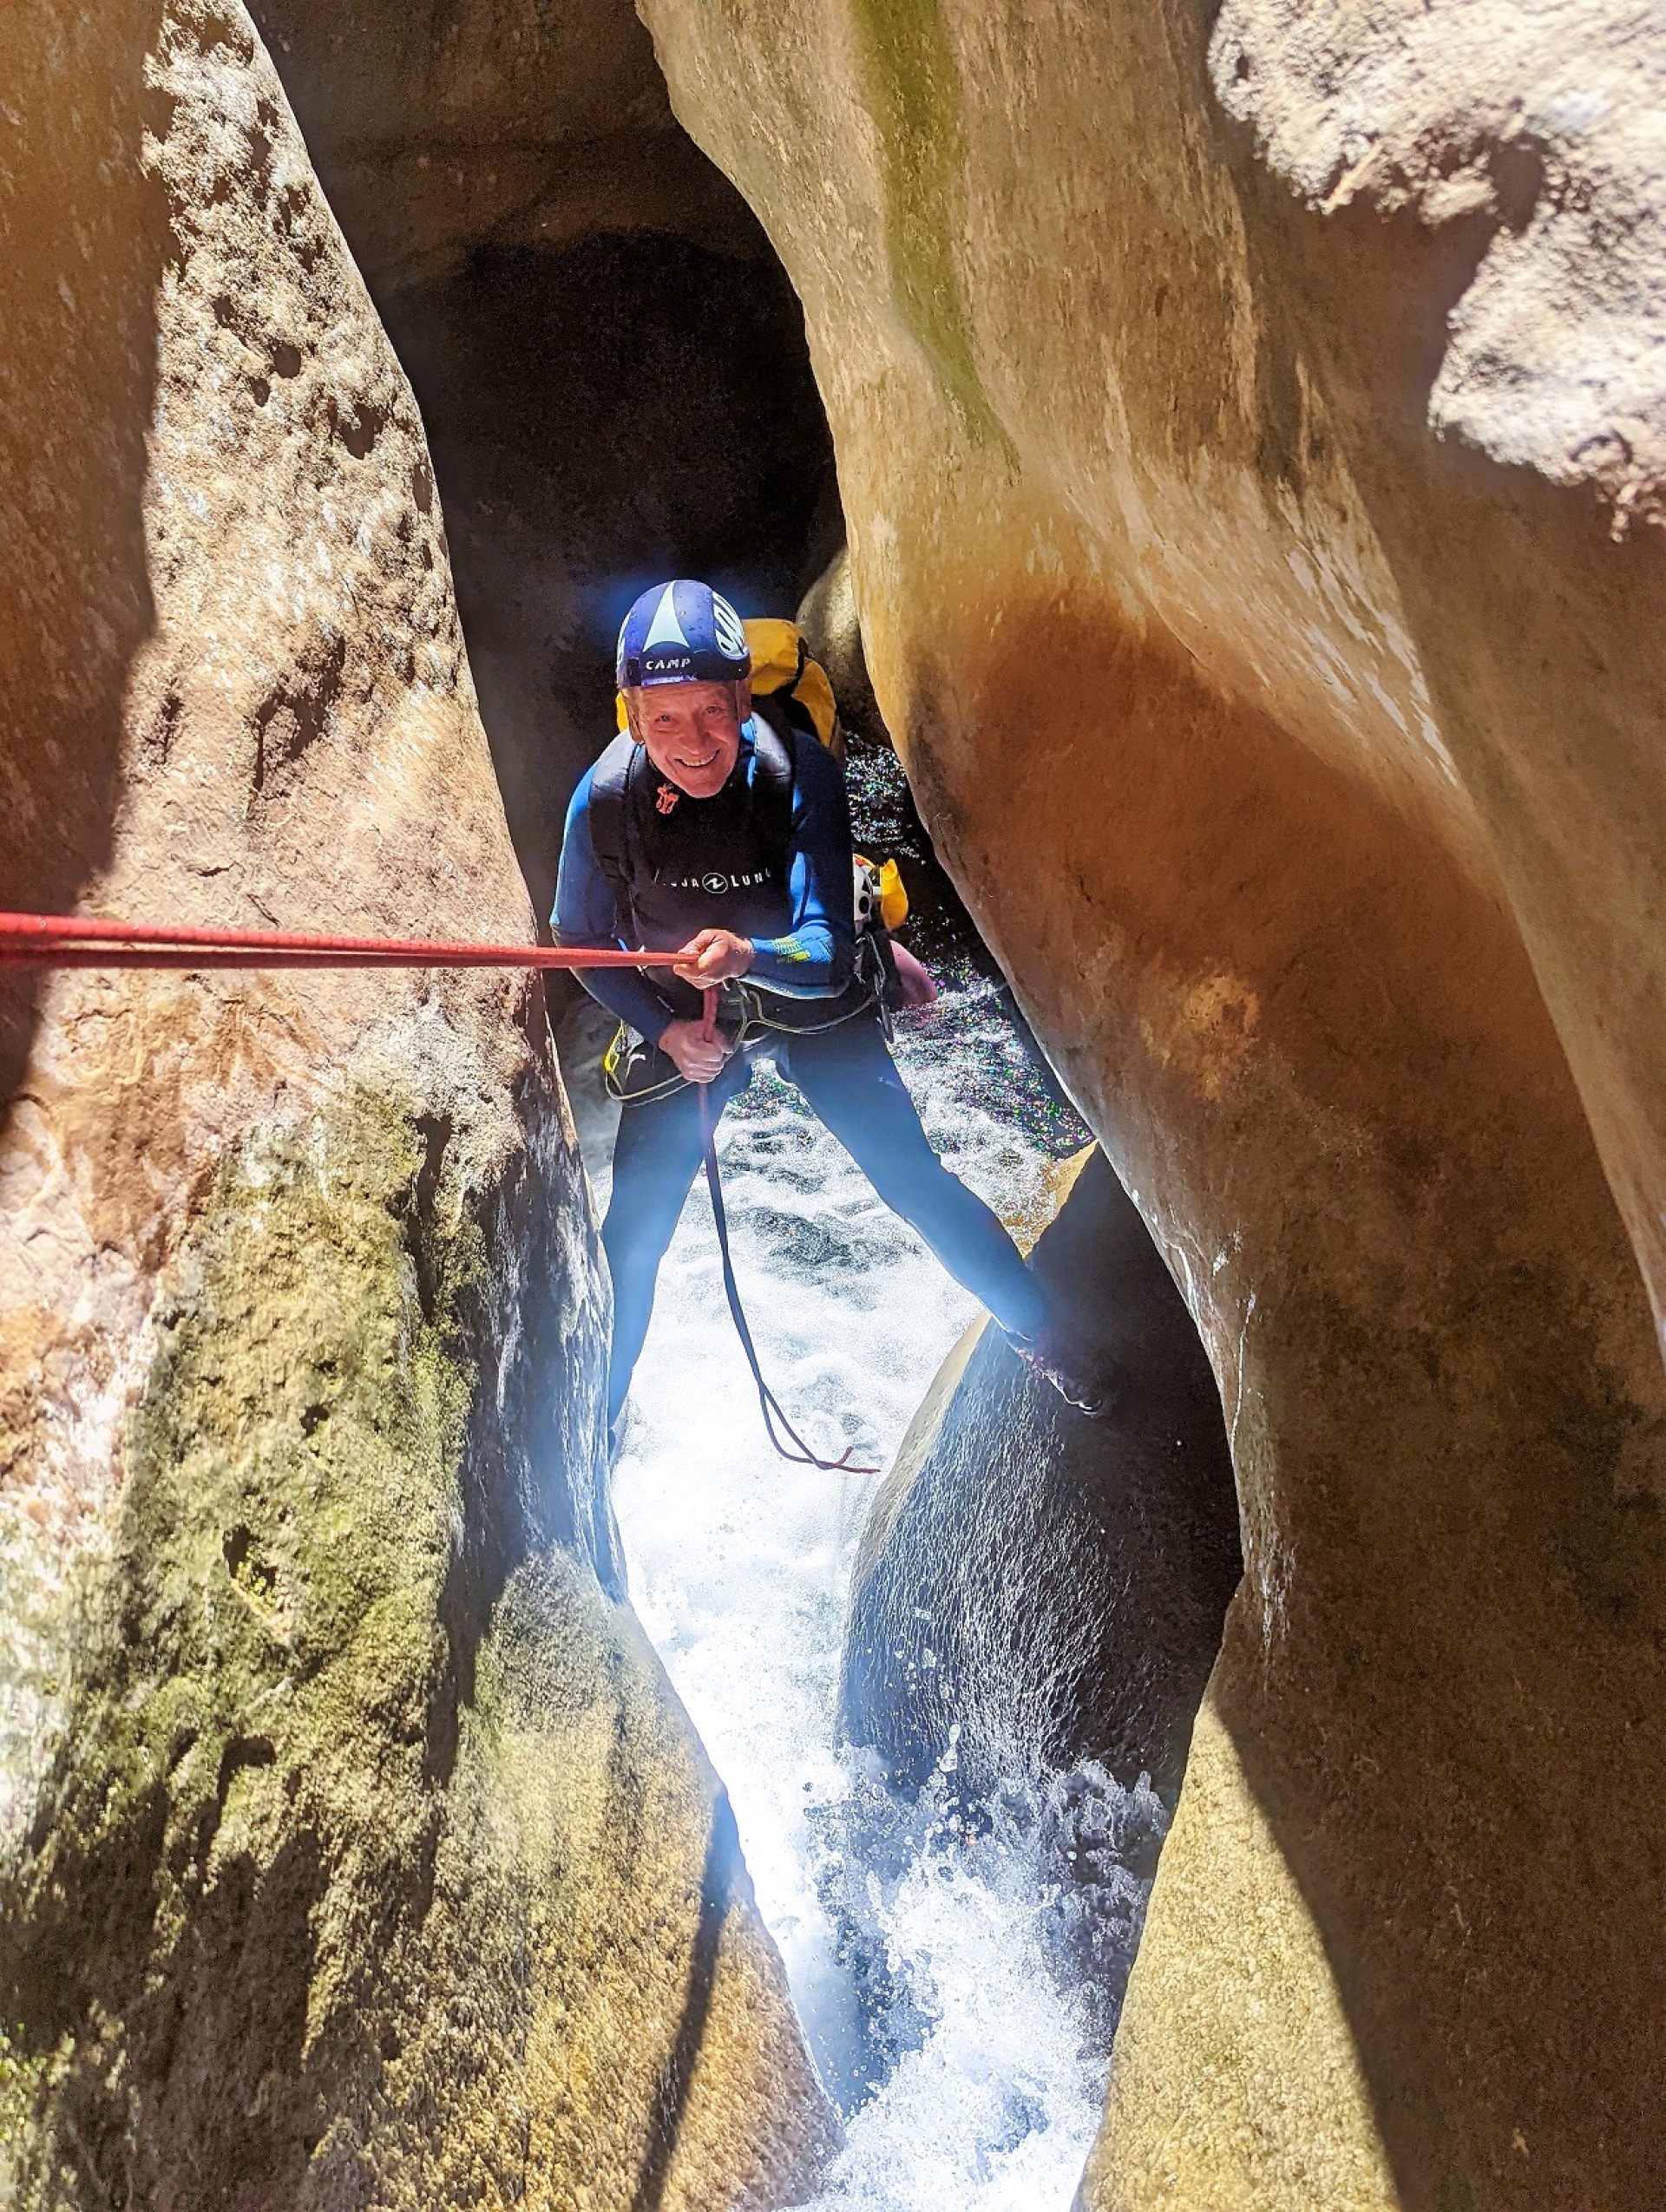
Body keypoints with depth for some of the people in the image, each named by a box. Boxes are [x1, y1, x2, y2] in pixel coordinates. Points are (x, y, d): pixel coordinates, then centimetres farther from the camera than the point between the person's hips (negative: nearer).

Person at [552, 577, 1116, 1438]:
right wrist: (664, 1029, -15)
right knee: (633, 1235, 1)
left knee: (916, 1182, -3)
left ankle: (1043, 1334, 23)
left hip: (813, 1007, -1)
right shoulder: (604, 798, -23)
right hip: (677, 1021, 1)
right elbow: (580, 942, -5)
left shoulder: (798, 772, -29)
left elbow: (829, 952, -34)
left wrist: (749, 956, -55)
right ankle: (595, 1419, 27)